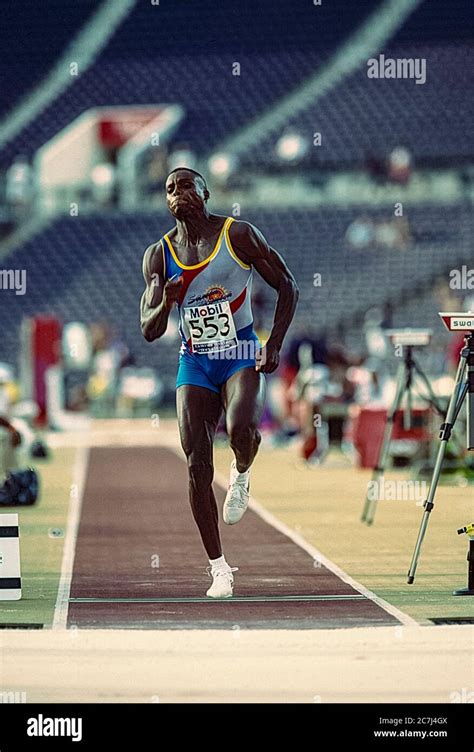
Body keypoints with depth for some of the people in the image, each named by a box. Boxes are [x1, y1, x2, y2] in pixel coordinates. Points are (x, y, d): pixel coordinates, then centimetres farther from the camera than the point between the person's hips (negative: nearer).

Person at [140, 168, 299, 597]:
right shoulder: (158, 256, 0)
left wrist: (275, 346, -9)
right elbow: (149, 331, -4)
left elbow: (287, 286, 0)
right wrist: (166, 303, -27)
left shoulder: (238, 235, -7)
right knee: (198, 467, -7)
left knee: (241, 427, -33)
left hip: (241, 357, -3)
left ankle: (242, 474, 4)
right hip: (194, 364, 3)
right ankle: (218, 568, 4)